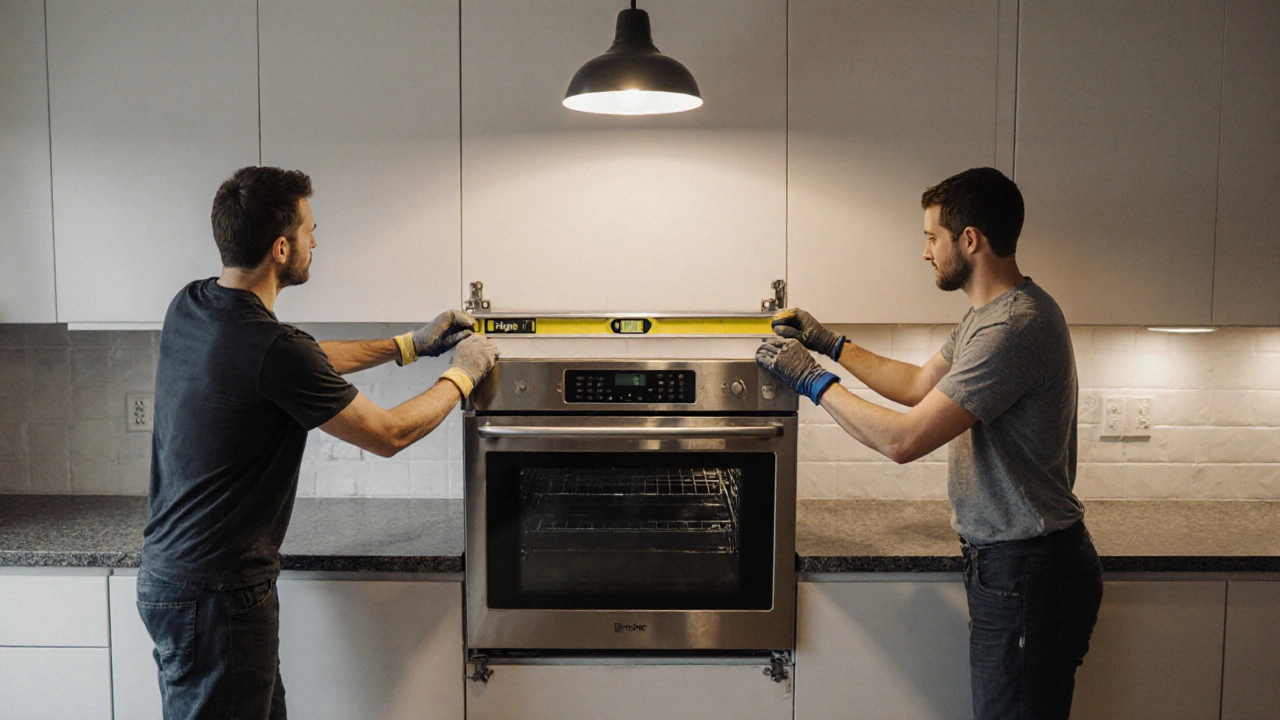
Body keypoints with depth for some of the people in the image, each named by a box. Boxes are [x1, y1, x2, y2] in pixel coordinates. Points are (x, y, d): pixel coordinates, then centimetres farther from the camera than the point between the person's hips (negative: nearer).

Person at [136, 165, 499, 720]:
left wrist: (410, 345, 20)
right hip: (217, 593, -9)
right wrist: (461, 375, 2)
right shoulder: (270, 349, -25)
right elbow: (389, 435, -13)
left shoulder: (189, 308, 2)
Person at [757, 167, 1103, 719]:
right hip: (1004, 564, 10)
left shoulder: (1014, 326, -24)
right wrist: (832, 344, 19)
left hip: (1028, 576, -10)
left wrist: (814, 381, -14)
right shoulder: (988, 312, 11)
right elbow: (919, 384, 22)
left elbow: (903, 440, -26)